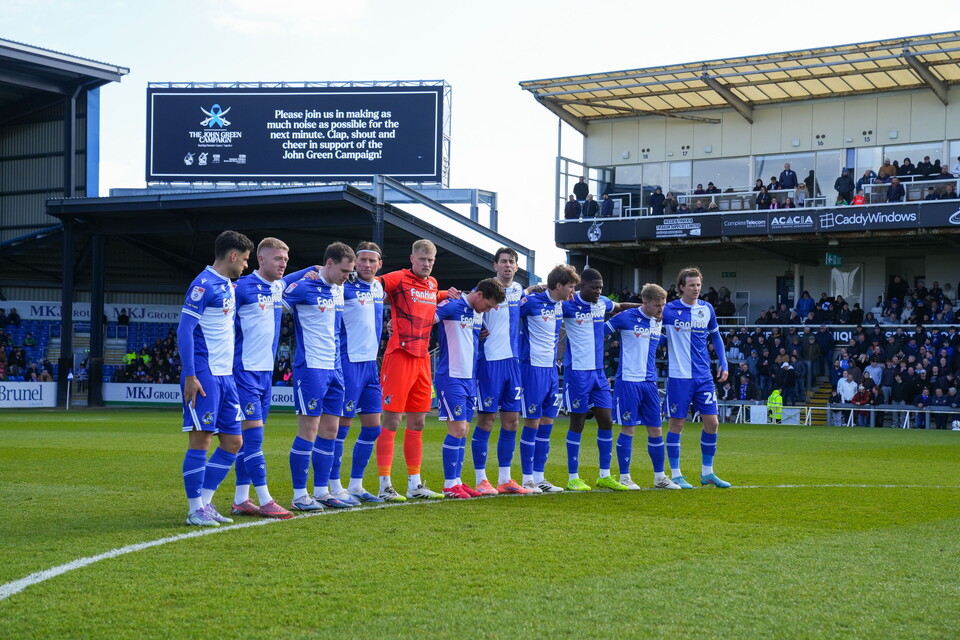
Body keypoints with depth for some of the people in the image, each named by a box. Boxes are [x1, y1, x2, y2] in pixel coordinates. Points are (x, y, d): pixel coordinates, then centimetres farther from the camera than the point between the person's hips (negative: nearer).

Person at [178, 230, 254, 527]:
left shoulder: (228, 286, 16)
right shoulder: (204, 284, -11)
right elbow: (184, 329, -15)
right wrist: (189, 376, -19)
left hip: (225, 375, 9)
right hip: (204, 375, -9)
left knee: (233, 441, 10)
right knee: (201, 439, -6)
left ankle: (205, 502, 17)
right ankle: (195, 509, 1)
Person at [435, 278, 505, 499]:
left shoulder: (477, 314, 13)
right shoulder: (452, 306, -11)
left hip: (469, 379, 8)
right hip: (451, 378, -8)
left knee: (463, 431, 9)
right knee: (457, 429, -9)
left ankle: (457, 481, 15)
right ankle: (449, 485, -3)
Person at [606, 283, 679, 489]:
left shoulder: (659, 322, 9)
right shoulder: (626, 318, -8)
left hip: (649, 382, 6)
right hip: (628, 381, -6)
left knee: (656, 429, 7)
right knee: (628, 428, -3)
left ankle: (659, 476, 17)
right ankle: (624, 477, 6)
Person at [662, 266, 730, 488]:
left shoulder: (707, 309, 7)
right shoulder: (668, 310, -5)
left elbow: (715, 336, 19)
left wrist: (724, 364, 13)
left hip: (704, 376, 4)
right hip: (679, 376, -4)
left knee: (712, 422, 2)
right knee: (677, 424, 0)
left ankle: (707, 472, 16)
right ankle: (676, 475, 9)